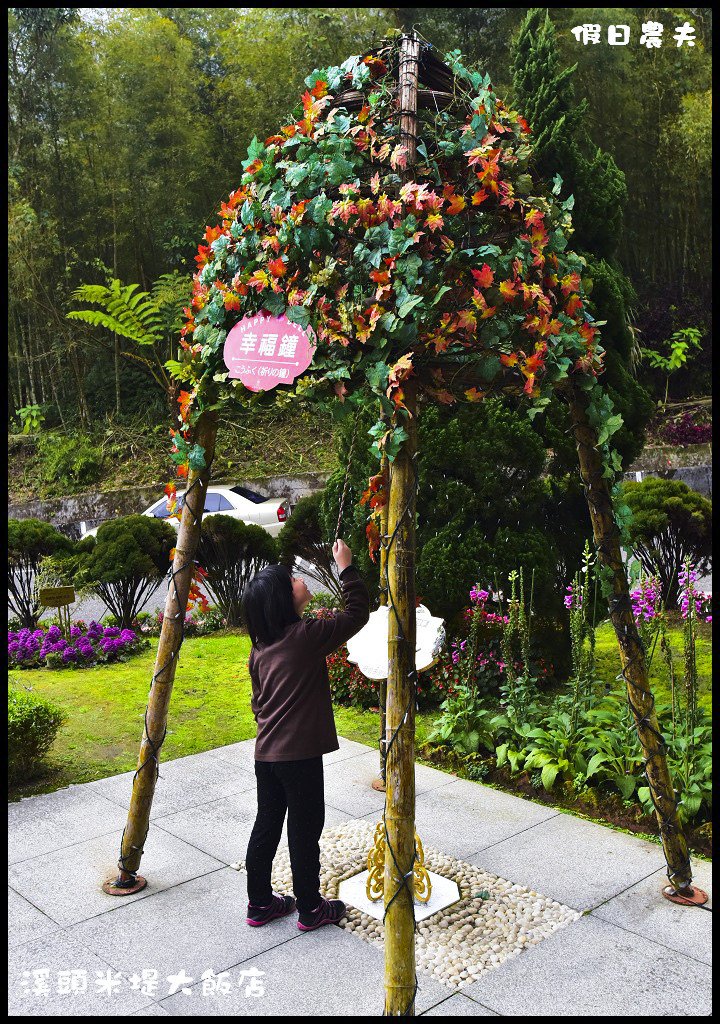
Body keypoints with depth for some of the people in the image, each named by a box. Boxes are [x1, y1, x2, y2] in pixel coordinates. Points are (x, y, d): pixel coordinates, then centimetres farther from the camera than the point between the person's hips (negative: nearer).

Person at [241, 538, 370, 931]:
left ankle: (259, 903, 30)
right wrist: (347, 568, 1)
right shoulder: (307, 636, -17)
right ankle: (310, 909, 23)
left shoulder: (260, 648, 5)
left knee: (266, 825, 18)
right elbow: (358, 613, -7)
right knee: (304, 831, 8)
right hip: (300, 754, -7)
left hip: (266, 752, 7)